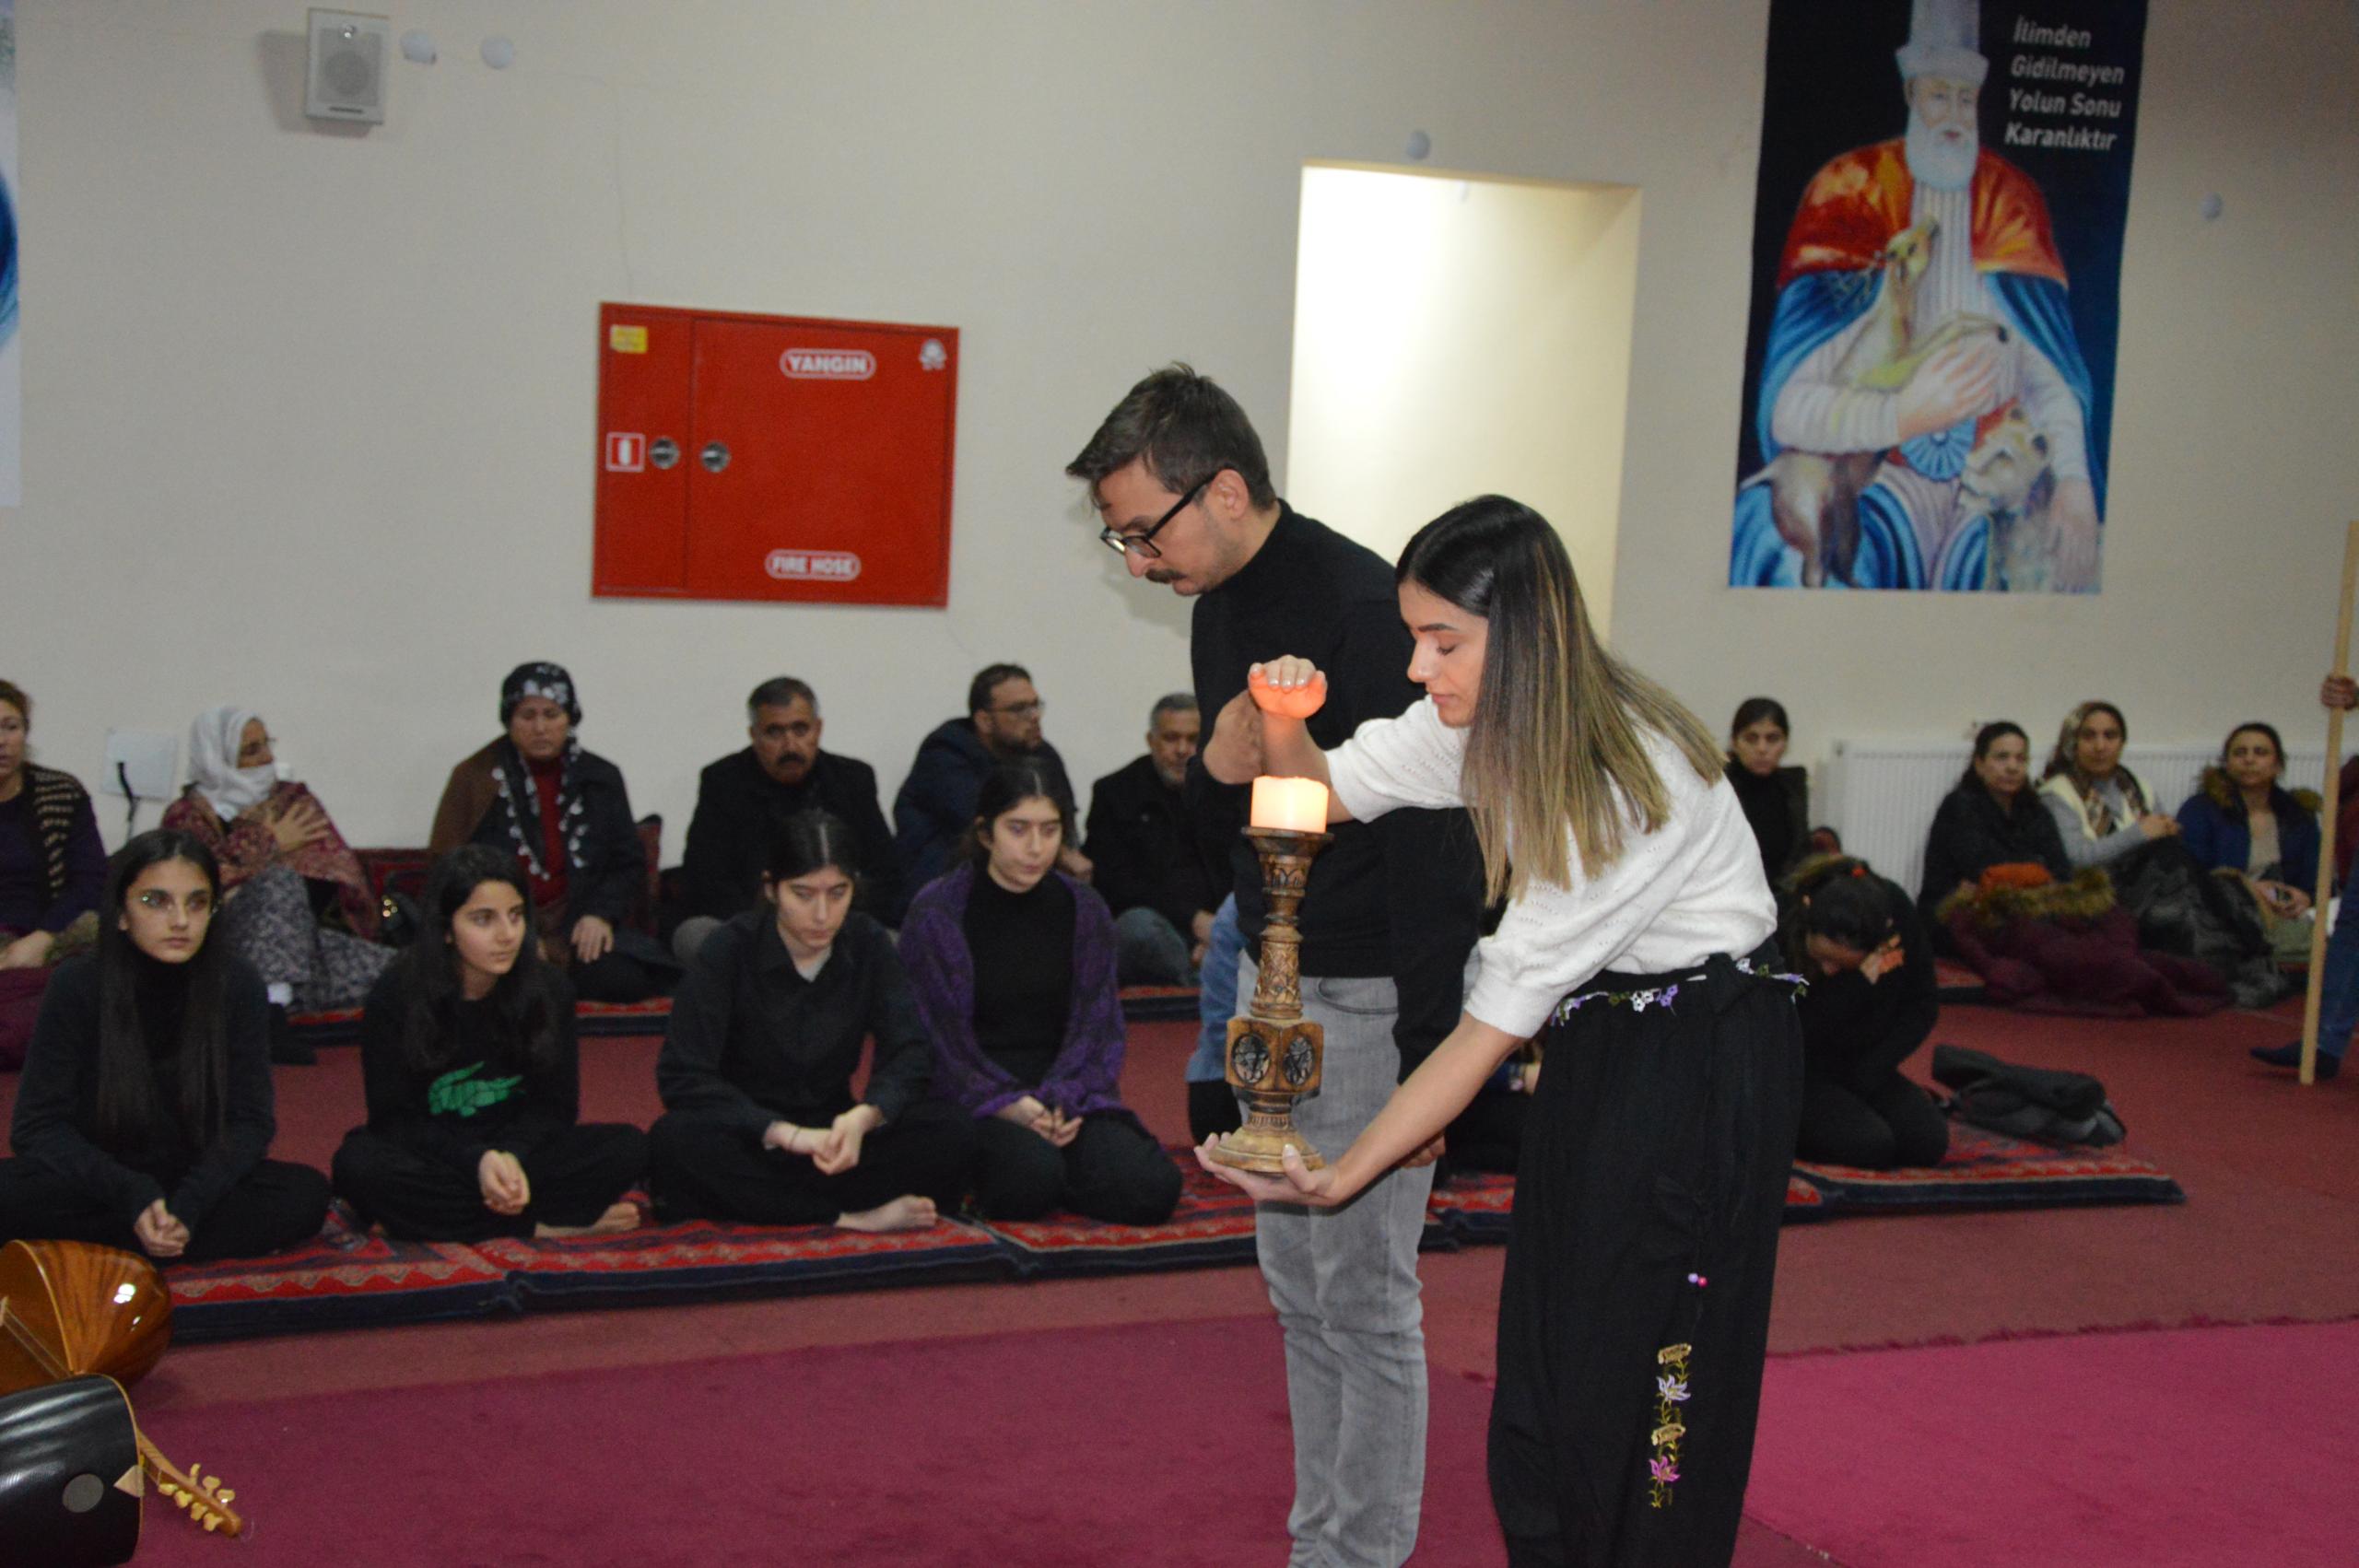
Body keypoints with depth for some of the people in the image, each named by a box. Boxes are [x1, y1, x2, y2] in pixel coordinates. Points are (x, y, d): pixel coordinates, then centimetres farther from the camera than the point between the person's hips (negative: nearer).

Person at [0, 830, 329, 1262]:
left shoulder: (237, 984, -9)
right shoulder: (78, 984, -12)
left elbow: (250, 1121, -6)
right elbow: (37, 1126, -11)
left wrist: (188, 1205, -24)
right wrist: (132, 1195, -27)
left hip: (200, 1182, 2)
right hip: (99, 1181, -1)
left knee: (306, 1194, -27)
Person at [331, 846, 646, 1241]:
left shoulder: (548, 990, -3)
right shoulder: (395, 998, -10)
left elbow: (555, 1105, 0)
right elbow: (394, 1117, -10)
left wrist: (512, 1156, -23)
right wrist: (477, 1161, -27)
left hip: (520, 1150, 2)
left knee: (628, 1147, -22)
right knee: (358, 1165, -34)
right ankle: (543, 1225, -27)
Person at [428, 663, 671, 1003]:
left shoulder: (600, 778, 14)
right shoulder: (475, 779, 7)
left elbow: (629, 863, 15)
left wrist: (601, 913, -6)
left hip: (580, 927, 3)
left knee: (623, 979, -30)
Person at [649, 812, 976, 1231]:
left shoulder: (868, 944, -2)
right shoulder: (729, 949, -11)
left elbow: (910, 1054, -7)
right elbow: (682, 1077, -18)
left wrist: (864, 1116, -30)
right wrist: (787, 1134, -30)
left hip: (830, 1132, 3)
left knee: (951, 1133, -23)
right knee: (677, 1139, -36)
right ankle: (852, 1218, -32)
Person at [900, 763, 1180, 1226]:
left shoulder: (1085, 910, 10)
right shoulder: (936, 911, -3)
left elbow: (1098, 1026, 6)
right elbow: (934, 1036, -5)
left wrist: (1060, 1100, -13)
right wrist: (1007, 1106, -18)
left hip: (1064, 1096, 4)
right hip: (973, 1101, -4)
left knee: (1153, 1188, -22)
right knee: (1032, 1175, -35)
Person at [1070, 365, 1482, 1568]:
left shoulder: (1360, 609, -21)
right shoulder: (1222, 608, 7)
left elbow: (1431, 835, -22)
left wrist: (1429, 1050, -22)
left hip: (1369, 1001, -9)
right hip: (1272, 982, 9)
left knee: (1364, 1292, 0)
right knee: (1298, 1286, 16)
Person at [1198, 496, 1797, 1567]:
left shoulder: (1631, 783, -28)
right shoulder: (1486, 720, -4)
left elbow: (1494, 1024, -26)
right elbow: (1325, 791, 8)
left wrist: (1346, 1174, -26)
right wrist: (1280, 723, -16)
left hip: (1705, 1065, -8)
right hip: (1599, 1043, 8)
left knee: (1642, 1379, -5)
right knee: (1540, 1368, 7)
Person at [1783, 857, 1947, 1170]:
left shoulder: (1898, 909, -15)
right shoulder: (1782, 928, -27)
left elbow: (1923, 1005, -5)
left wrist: (1867, 1074, -13)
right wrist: (1860, 981, -35)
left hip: (1860, 1066, 5)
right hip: (1796, 1072, -5)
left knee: (1929, 1142, -15)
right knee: (1871, 1145, -26)